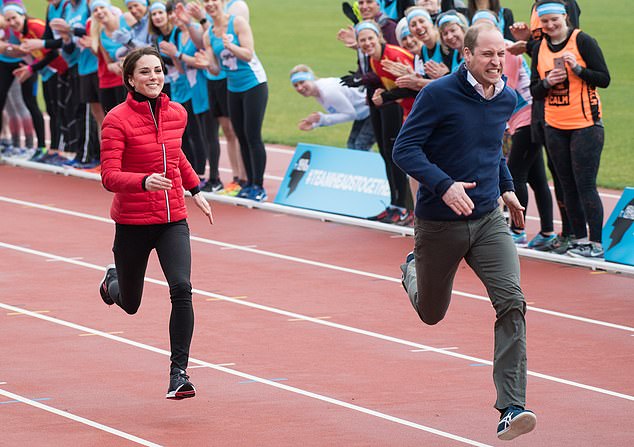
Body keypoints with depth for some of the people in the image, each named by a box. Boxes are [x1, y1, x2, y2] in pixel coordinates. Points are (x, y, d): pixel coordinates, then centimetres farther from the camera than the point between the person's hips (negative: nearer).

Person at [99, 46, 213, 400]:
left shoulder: (177, 113, 2)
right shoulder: (117, 120, -14)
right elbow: (109, 177, -21)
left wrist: (195, 189, 24)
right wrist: (145, 181, -38)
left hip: (173, 219, 3)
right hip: (132, 223, -3)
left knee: (182, 289, -20)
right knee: (130, 304, 14)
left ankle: (179, 371, -14)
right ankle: (112, 282, 53)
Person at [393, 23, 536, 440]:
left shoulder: (507, 99, 3)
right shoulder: (439, 94, -16)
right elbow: (405, 148, -18)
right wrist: (444, 185, -30)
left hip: (488, 221, 3)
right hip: (439, 222, -3)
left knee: (512, 302, -16)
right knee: (431, 313, 15)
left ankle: (511, 409, -16)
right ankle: (413, 269, 53)